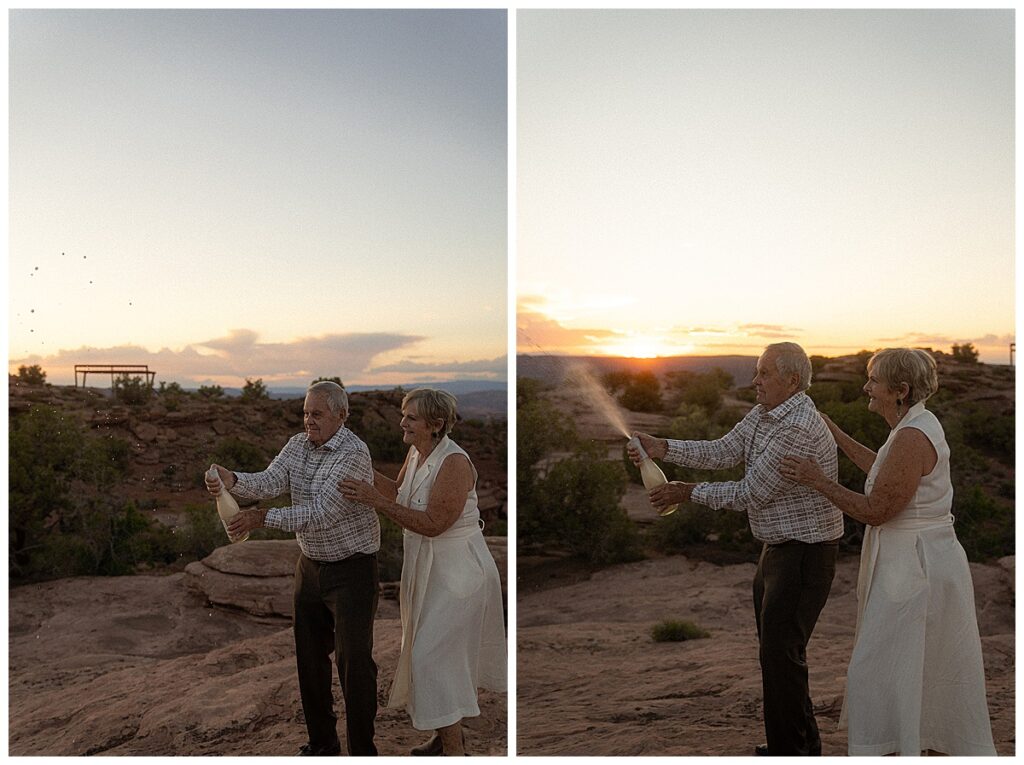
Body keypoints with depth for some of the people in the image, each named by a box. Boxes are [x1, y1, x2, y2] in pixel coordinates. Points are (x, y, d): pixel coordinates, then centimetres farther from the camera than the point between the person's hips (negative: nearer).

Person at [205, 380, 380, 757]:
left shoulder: (353, 453, -20)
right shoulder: (297, 445, 4)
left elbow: (321, 513, -26)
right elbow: (270, 481, -10)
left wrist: (263, 517, -28)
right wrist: (232, 480, -30)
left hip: (352, 568, -7)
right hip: (310, 566, 7)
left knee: (353, 661, -3)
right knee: (309, 656, 15)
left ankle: (362, 751, 12)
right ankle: (322, 743, 31)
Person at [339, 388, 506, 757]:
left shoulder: (454, 462, -24)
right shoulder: (416, 454, 3)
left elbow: (432, 523, -28)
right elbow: (399, 493, 16)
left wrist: (376, 501, -29)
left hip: (457, 570, -9)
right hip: (426, 567, 9)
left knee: (434, 653, -5)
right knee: (429, 651, 18)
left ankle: (454, 747, 11)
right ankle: (448, 735, 35)